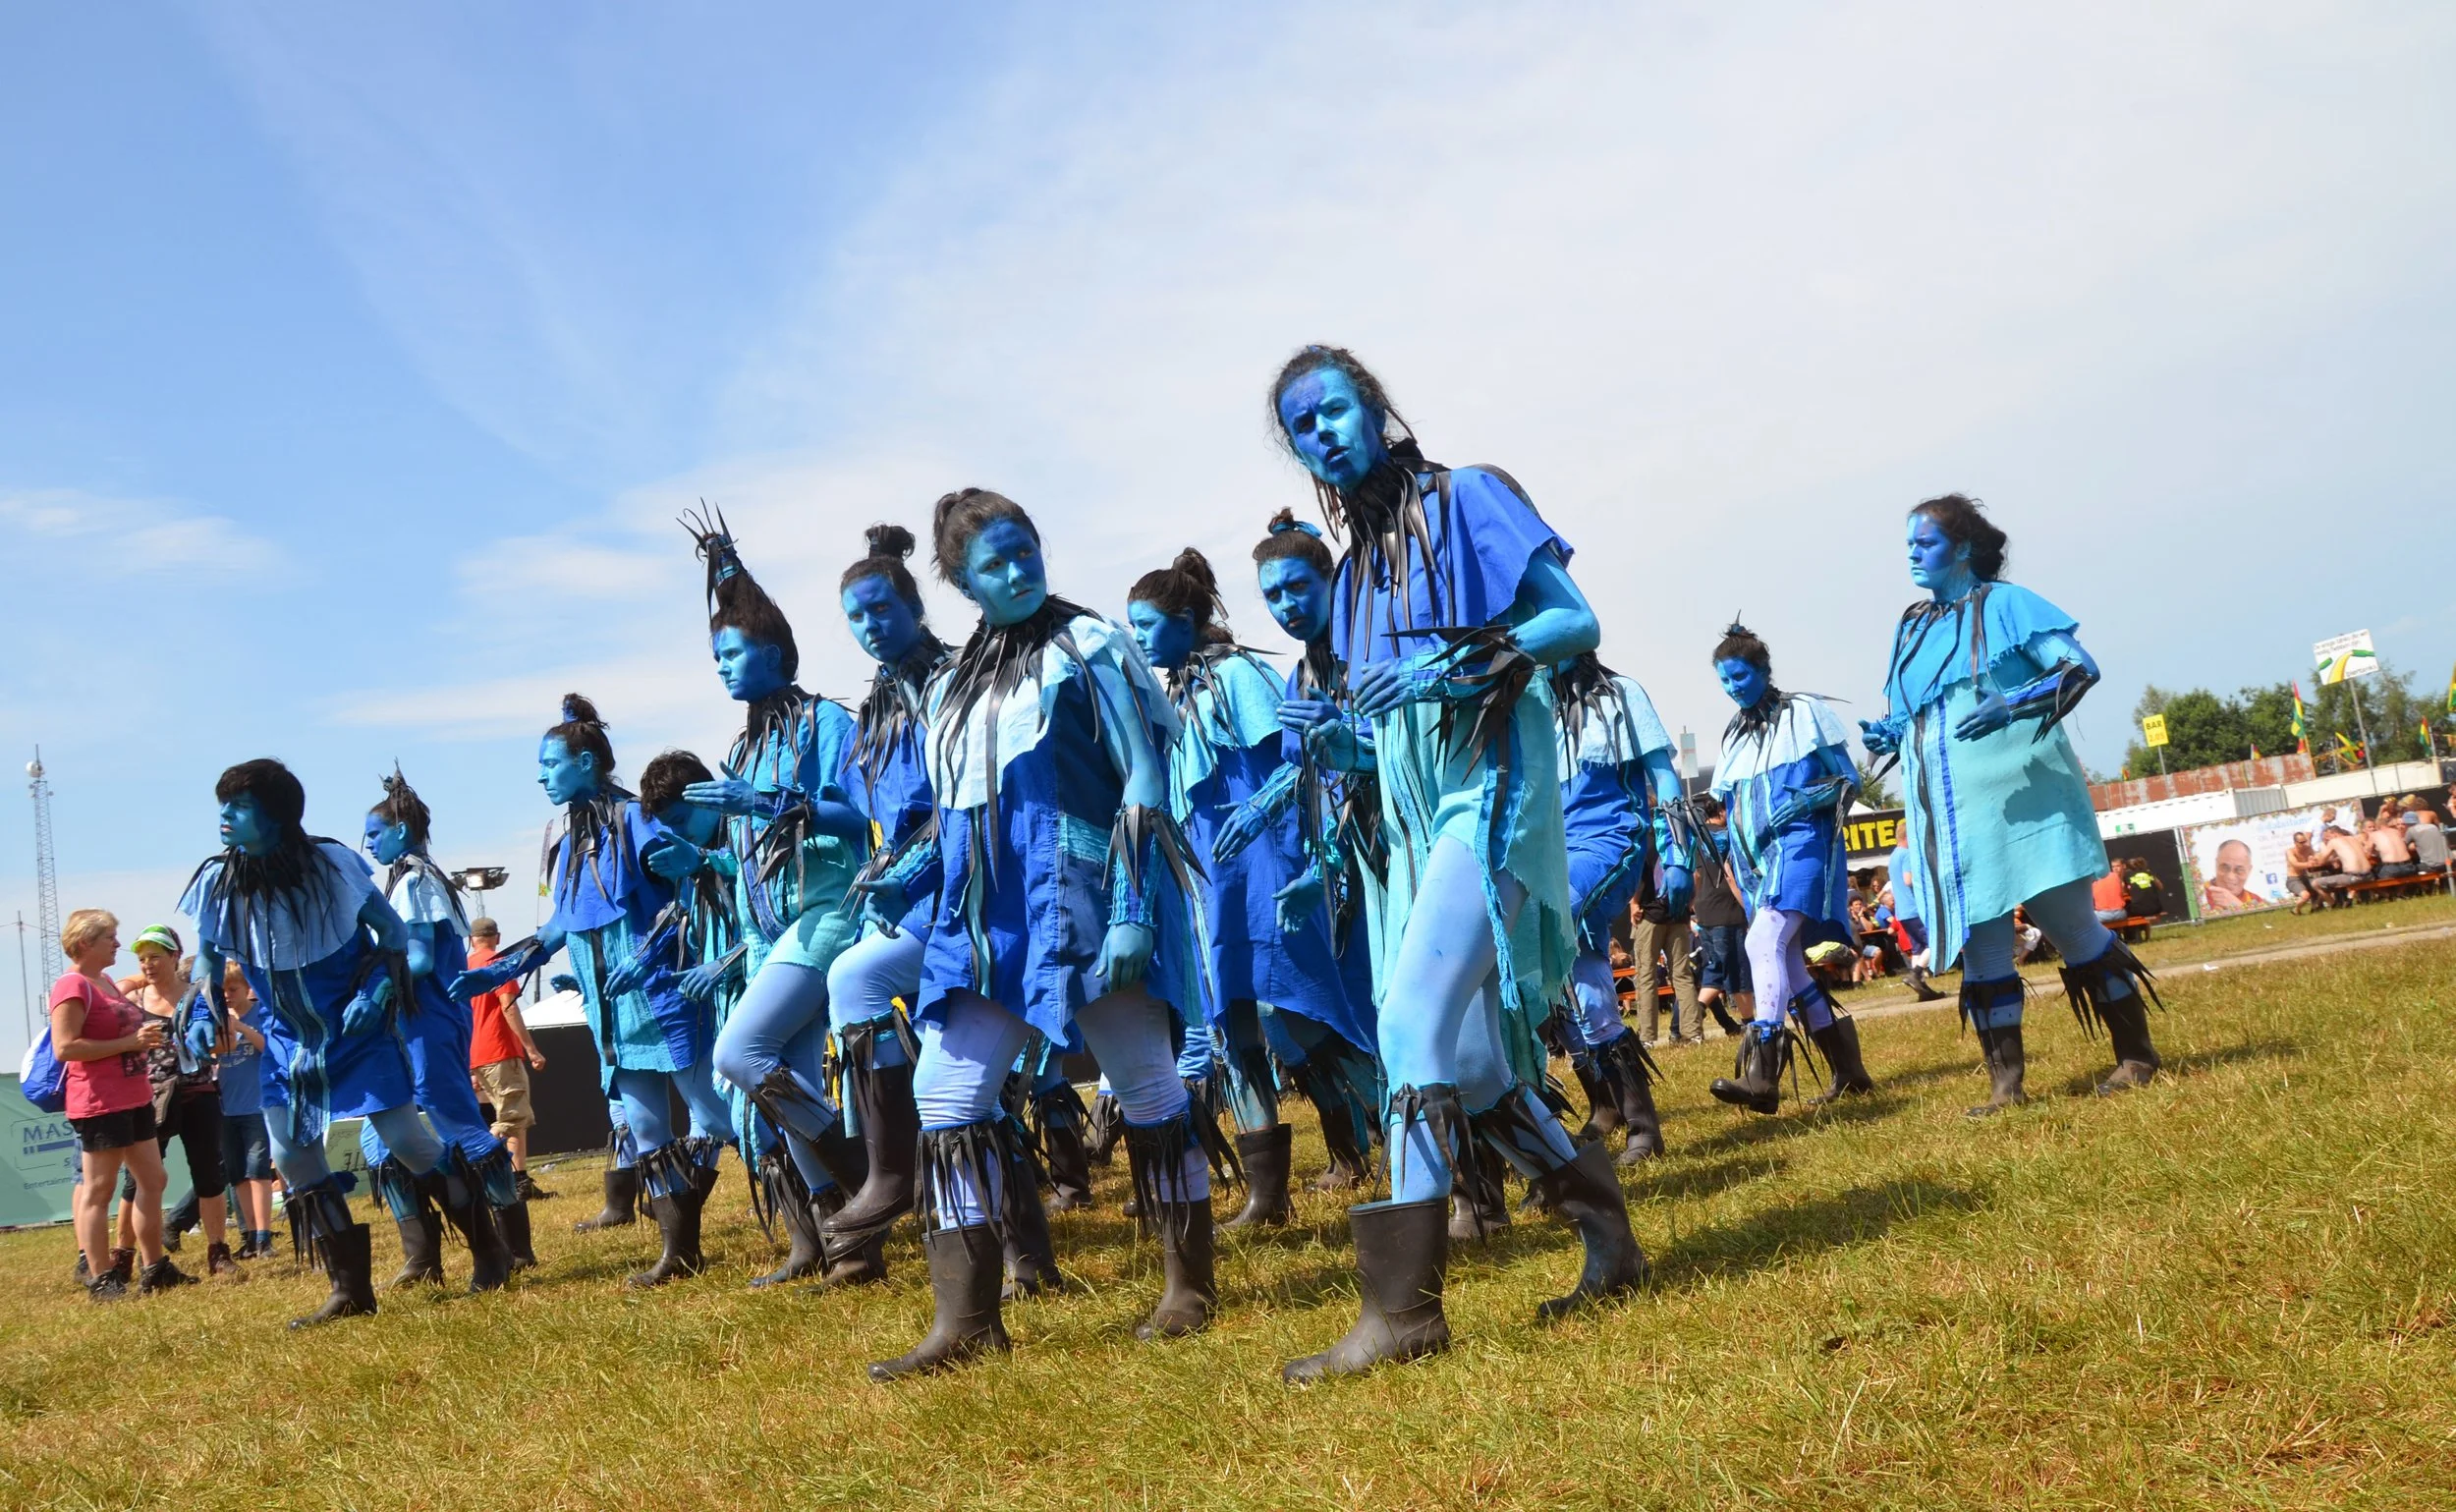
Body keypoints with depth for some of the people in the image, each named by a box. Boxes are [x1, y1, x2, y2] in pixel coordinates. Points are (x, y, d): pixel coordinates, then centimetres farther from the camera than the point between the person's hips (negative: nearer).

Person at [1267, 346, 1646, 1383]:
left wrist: (1462, 669, -21)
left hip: (1491, 792, -8)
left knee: (1414, 1020, -21)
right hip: (1415, 814, 8)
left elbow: (1577, 622, -7)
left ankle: (1405, 1305, -18)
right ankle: (1606, 1236, 24)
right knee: (1463, 1060, 7)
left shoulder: (1465, 499, -1)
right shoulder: (1357, 564, 18)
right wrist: (1347, 740, 0)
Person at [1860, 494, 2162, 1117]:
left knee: (2073, 928, 0)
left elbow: (2081, 666, -9)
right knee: (1980, 950, 4)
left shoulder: (2003, 604, -2)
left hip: (2022, 798, -5)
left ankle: (2136, 1057, 15)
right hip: (1953, 813, 6)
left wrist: (2014, 703, -24)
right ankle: (2006, 1085, 10)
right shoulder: (1912, 625, 16)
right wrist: (1886, 734, 0)